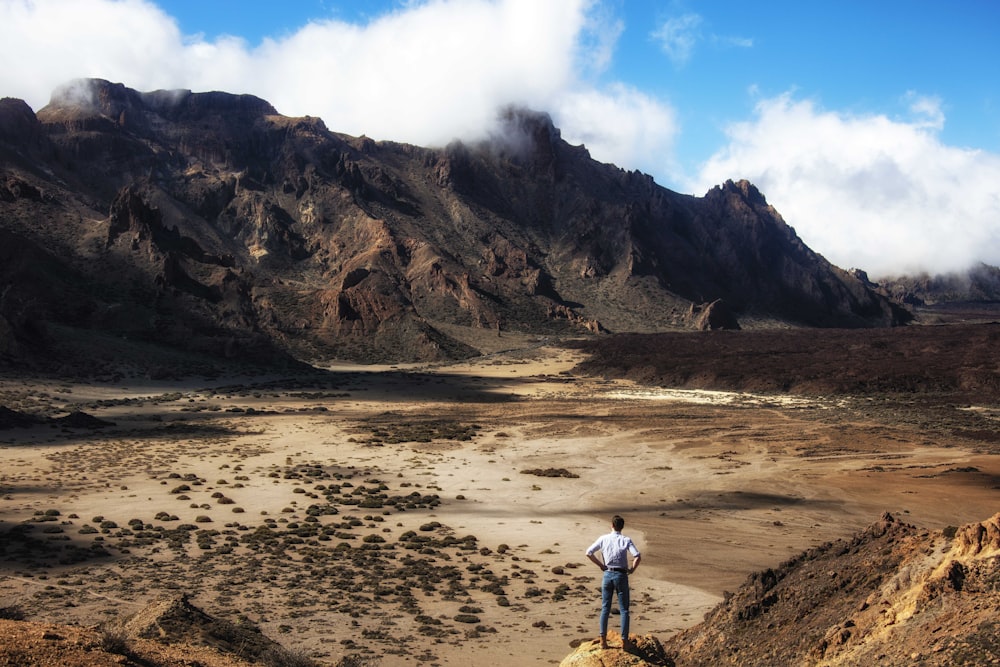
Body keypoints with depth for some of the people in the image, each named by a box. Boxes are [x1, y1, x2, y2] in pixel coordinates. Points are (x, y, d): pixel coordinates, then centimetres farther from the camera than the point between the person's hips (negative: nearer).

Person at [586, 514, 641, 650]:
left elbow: (589, 553, -4)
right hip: (621, 575, -2)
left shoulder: (603, 539, 0)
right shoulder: (626, 540, -4)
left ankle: (603, 640, 7)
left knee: (605, 608, 10)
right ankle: (624, 640, 7)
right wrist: (632, 569, -2)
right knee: (624, 610, 8)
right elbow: (638, 556, -17)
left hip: (607, 574, 2)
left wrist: (601, 565, 5)